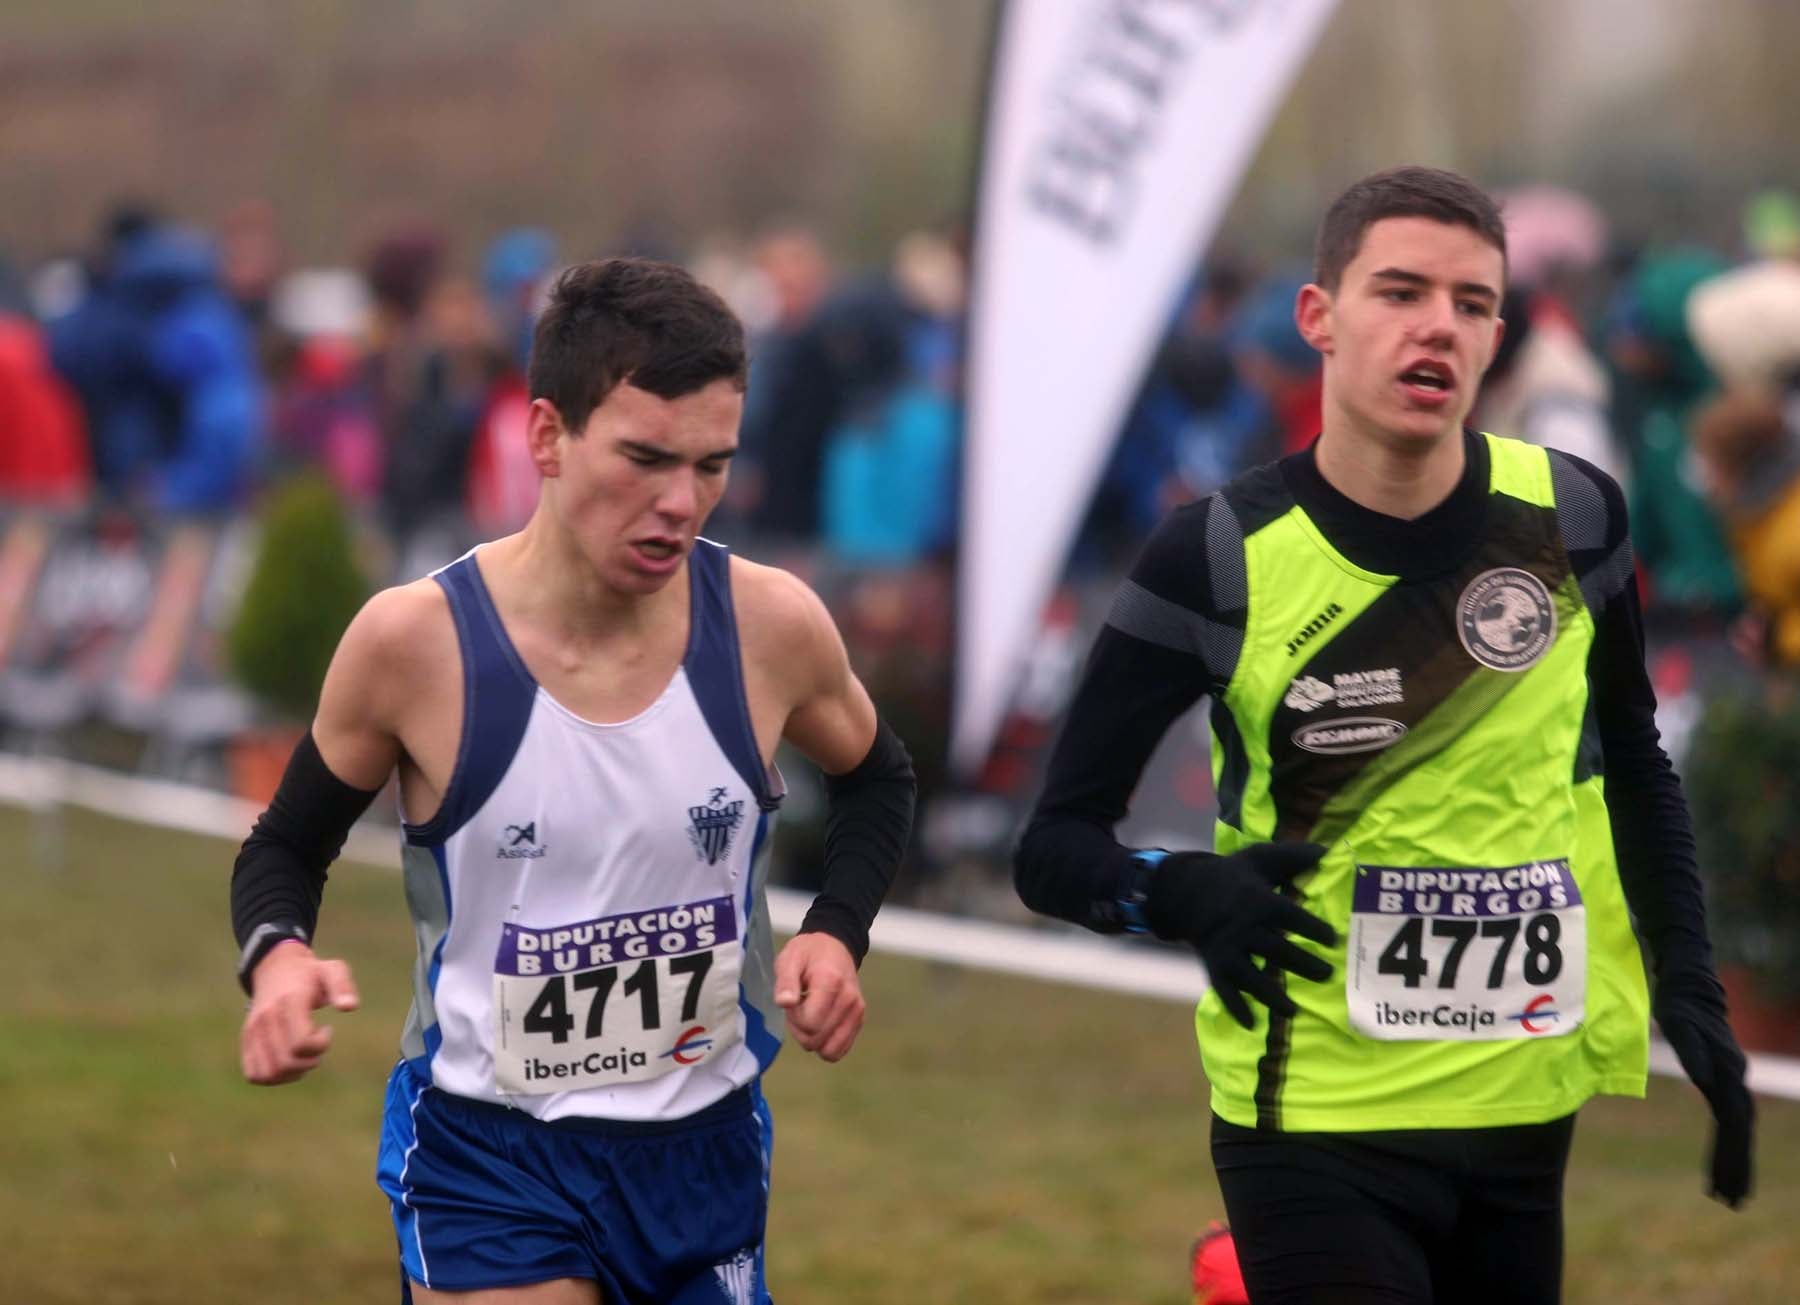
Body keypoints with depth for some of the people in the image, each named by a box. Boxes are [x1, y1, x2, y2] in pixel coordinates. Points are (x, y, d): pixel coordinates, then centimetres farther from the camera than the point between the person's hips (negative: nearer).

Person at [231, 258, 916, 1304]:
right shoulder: (415, 641, -16)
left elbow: (876, 779, 13)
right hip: (486, 1151, -3)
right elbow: (287, 846, 1)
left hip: (705, 1142, 3)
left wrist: (838, 934, -5)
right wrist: (277, 955, -21)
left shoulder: (773, 626, -10)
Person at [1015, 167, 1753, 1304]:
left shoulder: (1573, 518, -2)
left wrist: (1688, 989, 6)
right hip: (1317, 1115, -3)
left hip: (1527, 1110, 3)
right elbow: (1060, 845, -7)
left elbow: (1635, 770, 14)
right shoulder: (1219, 560, -10)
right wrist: (1187, 894, -25)